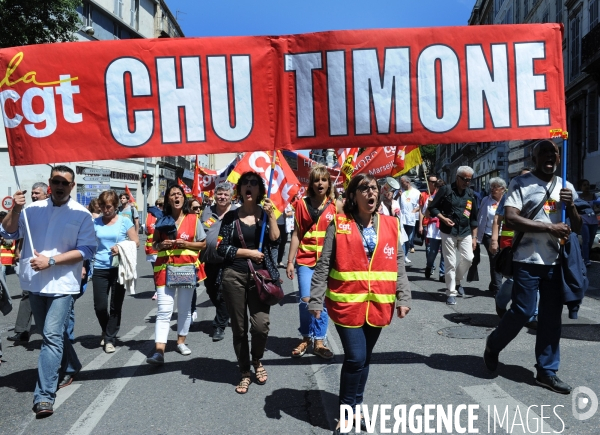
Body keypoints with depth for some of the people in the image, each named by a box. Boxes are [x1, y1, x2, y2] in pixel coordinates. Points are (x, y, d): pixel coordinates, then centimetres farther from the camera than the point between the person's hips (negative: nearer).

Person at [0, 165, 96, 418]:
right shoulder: (33, 209, 5)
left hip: (62, 284, -5)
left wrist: (51, 261, -18)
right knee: (51, 333, 19)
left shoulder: (81, 214, -6)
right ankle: (70, 367, 41)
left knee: (52, 336, -11)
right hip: (34, 282, 5)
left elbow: (87, 249, -11)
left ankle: (44, 395, -6)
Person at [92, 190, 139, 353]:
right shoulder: (95, 222, 5)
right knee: (99, 306, 2)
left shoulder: (124, 221, -1)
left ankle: (110, 338, 19)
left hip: (119, 268, -2)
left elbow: (136, 242, -1)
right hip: (100, 269, 2)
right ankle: (107, 332, 31)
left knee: (115, 306, 4)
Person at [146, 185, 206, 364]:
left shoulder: (193, 219, 1)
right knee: (164, 311, -7)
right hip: (165, 268, 0)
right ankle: (159, 352, -10)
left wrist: (186, 244, -12)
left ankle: (181, 341, 30)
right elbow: (154, 243, 14)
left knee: (184, 308, 12)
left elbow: (203, 244, 4)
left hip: (187, 268, 0)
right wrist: (161, 245, -9)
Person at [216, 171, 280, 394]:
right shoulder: (231, 216, 3)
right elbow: (222, 248, -2)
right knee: (239, 328, 6)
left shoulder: (266, 214, 6)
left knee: (261, 324, -10)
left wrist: (271, 215, -15)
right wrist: (249, 252, -9)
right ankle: (245, 373, 25)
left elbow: (275, 240, -8)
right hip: (234, 276, 0)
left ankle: (257, 361, 22)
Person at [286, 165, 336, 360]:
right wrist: (290, 261, 1)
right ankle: (306, 338, 16)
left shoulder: (335, 206, 2)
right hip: (306, 260, -1)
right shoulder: (302, 204, 2)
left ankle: (319, 341, 21)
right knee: (306, 300, -8)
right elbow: (296, 234, 3)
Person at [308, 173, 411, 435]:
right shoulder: (339, 225, -5)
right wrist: (316, 300, -7)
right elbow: (323, 266, -4)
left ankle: (356, 407, 35)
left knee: (365, 358, 15)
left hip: (378, 304, 4)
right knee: (355, 358, -4)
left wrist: (403, 298, 2)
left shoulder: (391, 225, 5)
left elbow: (398, 266, 7)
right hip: (347, 303, -3)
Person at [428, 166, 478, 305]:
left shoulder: (471, 194, 9)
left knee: (468, 258, -5)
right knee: (450, 263, -2)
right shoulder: (446, 190, -4)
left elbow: (473, 218, 12)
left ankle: (457, 281, 24)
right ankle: (451, 292, 9)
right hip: (448, 232, -4)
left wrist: (474, 237, 8)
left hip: (465, 232, 4)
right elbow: (432, 208, -1)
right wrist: (443, 218, -17)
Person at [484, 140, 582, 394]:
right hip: (527, 261, -5)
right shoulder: (521, 183, -3)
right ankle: (493, 346, 22)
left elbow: (577, 227, 14)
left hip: (555, 262, 5)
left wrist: (570, 206, -6)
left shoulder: (566, 187, 13)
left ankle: (547, 371, 19)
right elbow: (510, 218, -15)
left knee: (551, 317, 7)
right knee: (522, 311, -4)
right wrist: (550, 227, -17)